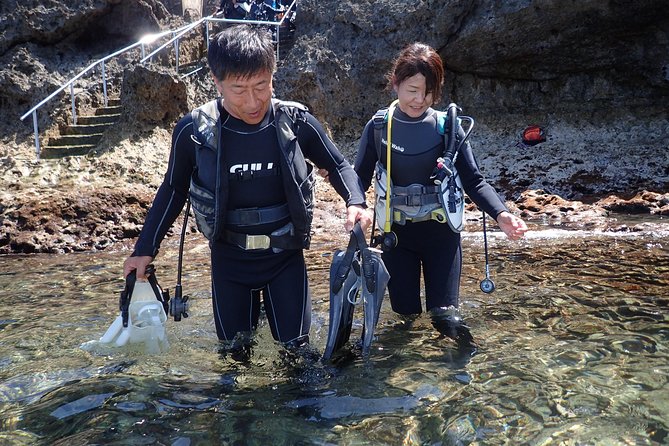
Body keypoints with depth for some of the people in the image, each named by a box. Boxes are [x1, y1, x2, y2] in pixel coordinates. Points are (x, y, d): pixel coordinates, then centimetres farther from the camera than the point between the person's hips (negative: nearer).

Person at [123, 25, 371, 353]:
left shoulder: (296, 122, -13)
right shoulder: (194, 131, -13)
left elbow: (338, 165, 2)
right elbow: (173, 189, 3)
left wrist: (356, 202, -18)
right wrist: (146, 249, 5)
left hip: (285, 255, 0)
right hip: (229, 258, 1)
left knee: (295, 346, 7)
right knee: (233, 349, 14)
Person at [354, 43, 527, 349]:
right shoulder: (378, 127, -6)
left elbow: (473, 180, -8)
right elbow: (360, 177, -6)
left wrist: (500, 214, -25)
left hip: (440, 231, -1)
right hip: (396, 232, 1)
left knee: (445, 316, -7)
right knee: (405, 312, 8)